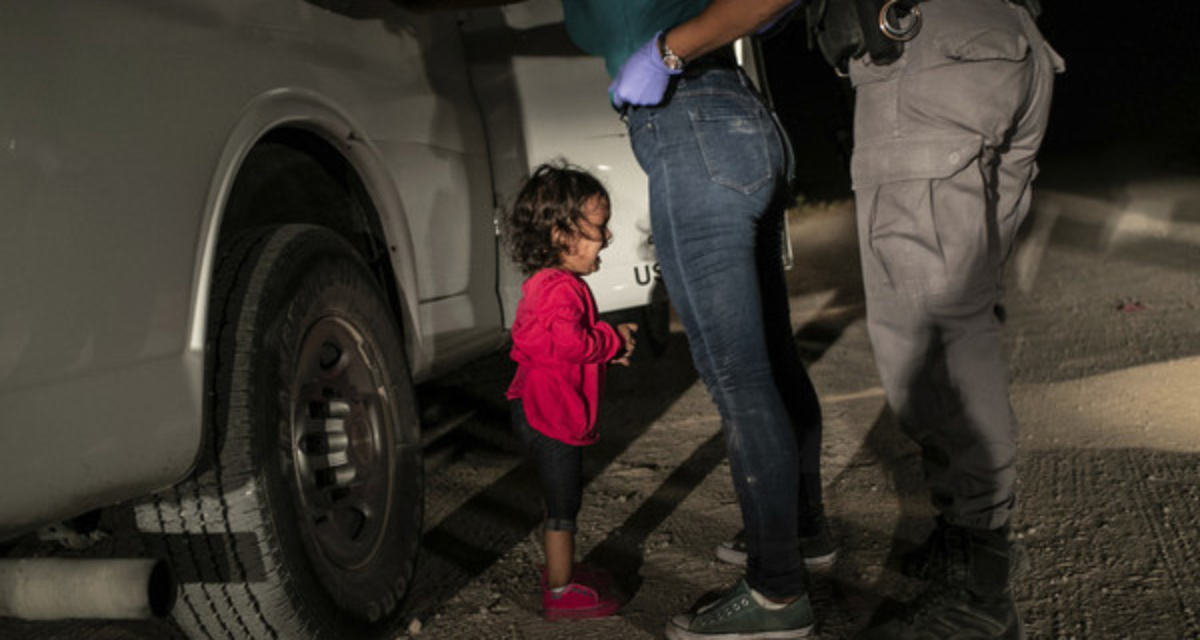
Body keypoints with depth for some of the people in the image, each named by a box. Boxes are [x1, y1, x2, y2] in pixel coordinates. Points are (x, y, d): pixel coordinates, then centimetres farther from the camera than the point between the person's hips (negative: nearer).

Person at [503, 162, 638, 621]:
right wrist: (615, 340, -17)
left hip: (544, 410, 11)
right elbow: (571, 342, -32)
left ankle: (561, 568, 36)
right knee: (562, 504, -1)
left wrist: (608, 345, 9)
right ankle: (560, 593, 9)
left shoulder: (545, 282, 14)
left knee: (562, 499, 22)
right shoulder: (560, 288, -22)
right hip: (552, 414, -11)